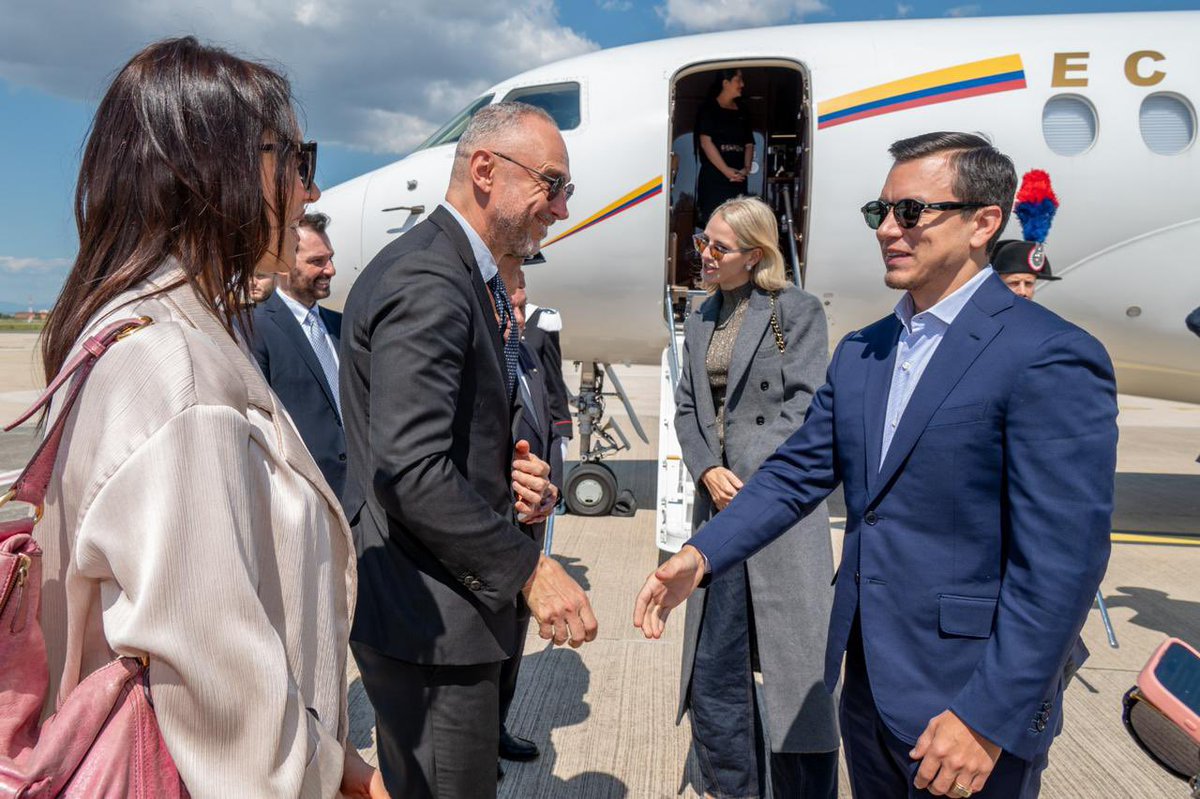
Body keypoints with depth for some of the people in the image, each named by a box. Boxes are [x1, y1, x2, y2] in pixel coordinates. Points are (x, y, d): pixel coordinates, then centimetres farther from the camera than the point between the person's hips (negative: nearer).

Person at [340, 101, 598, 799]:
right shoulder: (426, 282, -20)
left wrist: (513, 473, 1)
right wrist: (531, 570, -21)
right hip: (430, 613, -10)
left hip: (452, 591, 10)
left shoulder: (475, 278, 12)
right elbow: (411, 472, -28)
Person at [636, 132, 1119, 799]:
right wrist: (701, 556, -9)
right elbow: (798, 474, 5)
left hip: (970, 697, -7)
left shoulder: (1050, 358, -17)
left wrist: (991, 719, -20)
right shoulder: (860, 352, 7)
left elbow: (1062, 561, -20)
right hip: (867, 680, 7)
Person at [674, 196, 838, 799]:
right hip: (717, 503, 6)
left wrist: (754, 484, -15)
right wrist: (708, 472, -6)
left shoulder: (797, 310, -3)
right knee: (712, 661, 13)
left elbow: (805, 404, -9)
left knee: (795, 659, 3)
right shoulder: (702, 320, 14)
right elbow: (686, 408, 11)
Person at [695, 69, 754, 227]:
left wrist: (746, 168, -3)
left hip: (738, 179, 5)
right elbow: (705, 142, -8)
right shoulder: (709, 109, 2)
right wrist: (726, 170, -14)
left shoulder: (742, 113, 19)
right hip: (713, 179, -5)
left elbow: (749, 144, 18)